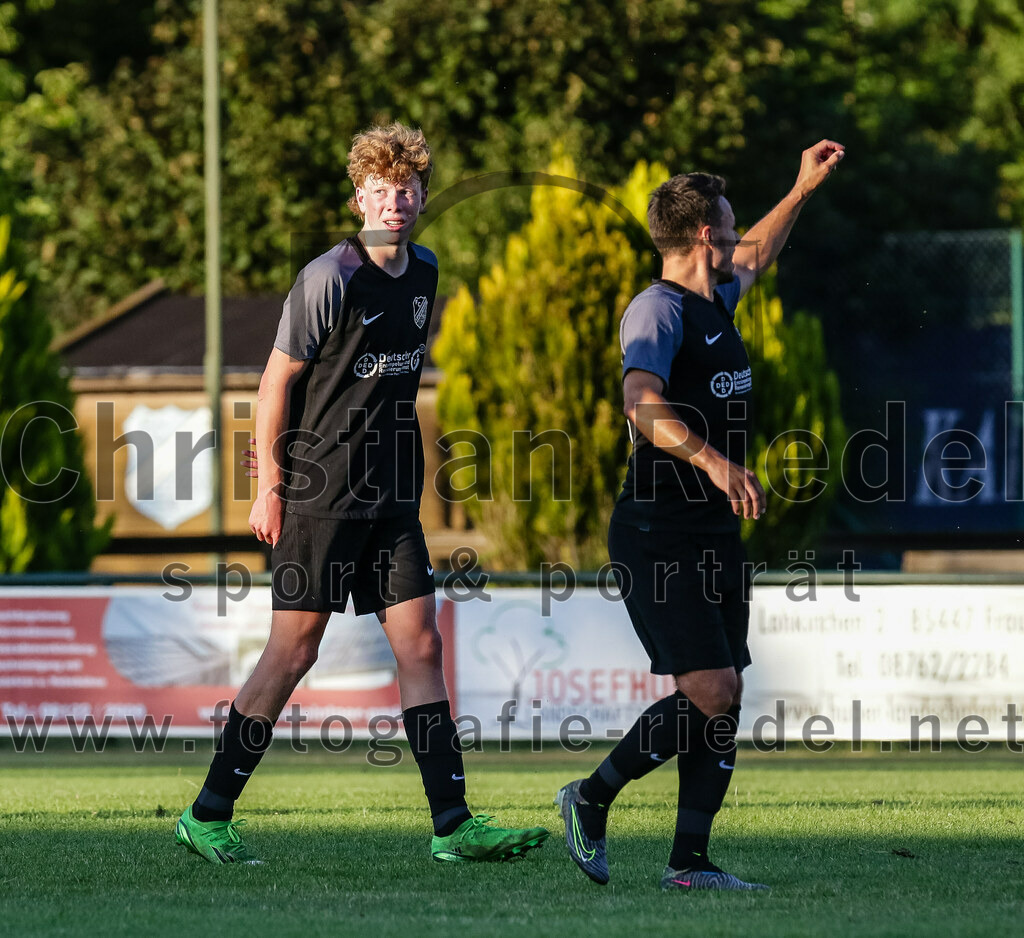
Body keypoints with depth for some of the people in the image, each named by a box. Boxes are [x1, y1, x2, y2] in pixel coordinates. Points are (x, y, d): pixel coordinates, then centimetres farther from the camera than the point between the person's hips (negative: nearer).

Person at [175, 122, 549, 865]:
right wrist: (270, 486, -9)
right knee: (294, 653, -3)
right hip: (320, 493, -7)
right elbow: (279, 378, -8)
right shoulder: (330, 279, -13)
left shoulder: (424, 271, 9)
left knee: (421, 647, 0)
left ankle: (453, 824, -2)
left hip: (392, 496, 7)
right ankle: (208, 815, 7)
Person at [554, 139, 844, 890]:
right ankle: (591, 799, 0)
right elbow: (642, 405, -30)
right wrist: (712, 458, -44)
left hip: (716, 533, 9)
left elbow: (756, 257, 40)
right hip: (659, 537, -9)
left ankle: (690, 862, 5)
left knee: (725, 698, 3)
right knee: (709, 693, -16)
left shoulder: (715, 300, 15)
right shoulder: (658, 309, -13)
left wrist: (804, 189, 42)